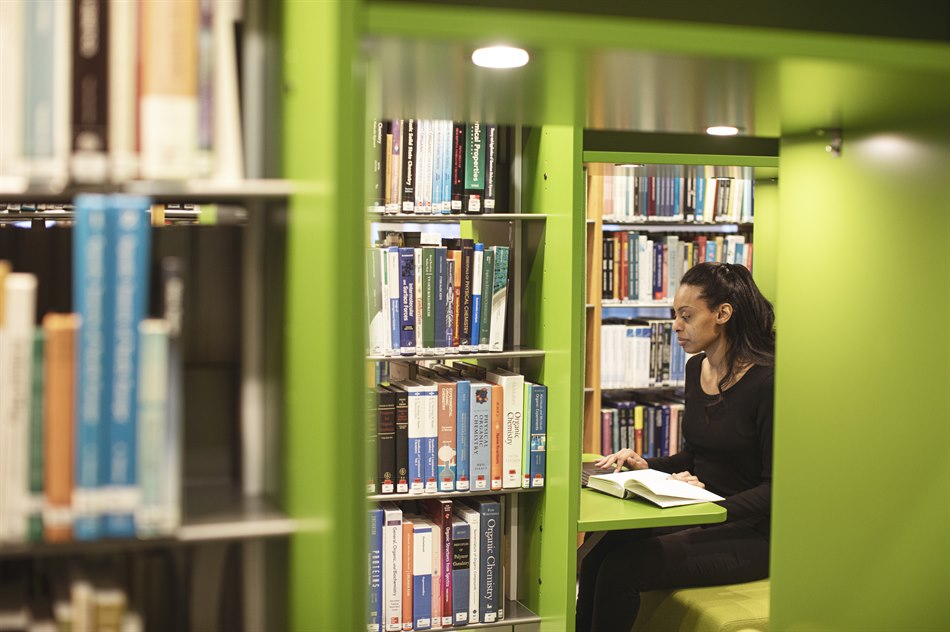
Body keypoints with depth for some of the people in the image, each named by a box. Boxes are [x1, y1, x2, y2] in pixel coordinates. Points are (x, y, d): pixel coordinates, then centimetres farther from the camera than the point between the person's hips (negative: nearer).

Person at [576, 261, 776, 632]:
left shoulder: (767, 381, -17)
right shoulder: (696, 368, 8)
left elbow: (774, 488, -16)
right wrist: (646, 466, 5)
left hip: (750, 533, -7)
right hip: (701, 519, 7)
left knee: (623, 567, -23)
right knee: (598, 552, -15)